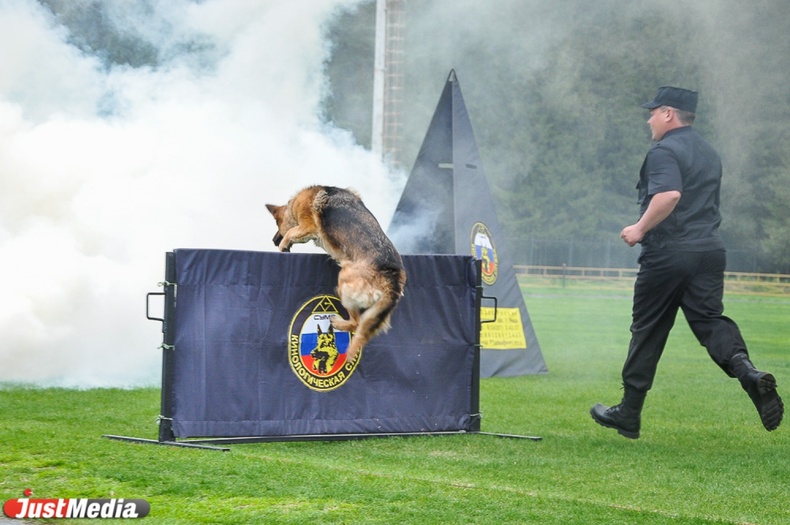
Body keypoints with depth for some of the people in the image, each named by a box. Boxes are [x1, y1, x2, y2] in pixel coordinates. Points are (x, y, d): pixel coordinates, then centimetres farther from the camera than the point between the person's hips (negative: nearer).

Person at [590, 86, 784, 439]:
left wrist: (640, 229, -18)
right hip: (710, 250, 7)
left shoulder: (664, 151, -9)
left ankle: (628, 414, 13)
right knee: (709, 320, 0)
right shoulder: (709, 153, 20)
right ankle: (748, 373, -30)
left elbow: (669, 194, -27)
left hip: (667, 254, -7)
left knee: (647, 332, 4)